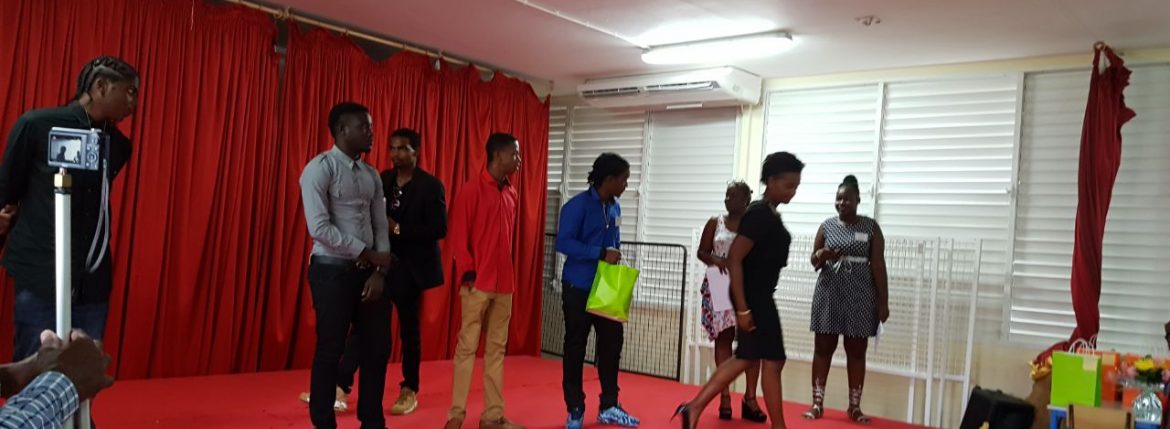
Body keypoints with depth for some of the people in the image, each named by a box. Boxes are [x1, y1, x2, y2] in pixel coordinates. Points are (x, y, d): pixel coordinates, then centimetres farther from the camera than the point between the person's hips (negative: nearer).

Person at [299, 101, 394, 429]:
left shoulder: (371, 175, 12)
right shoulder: (320, 169, -8)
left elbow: (381, 226, 10)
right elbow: (319, 228, -16)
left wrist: (379, 271, -3)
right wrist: (368, 254, -12)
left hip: (367, 270, 6)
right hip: (333, 270, -6)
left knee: (377, 348, 9)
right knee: (330, 351, 1)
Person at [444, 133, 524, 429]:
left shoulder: (512, 194, 13)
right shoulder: (472, 190, -7)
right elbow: (458, 235, -8)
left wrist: (510, 273, 14)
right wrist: (467, 271, -13)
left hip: (505, 284, 7)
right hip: (478, 283, -6)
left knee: (497, 348, 9)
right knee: (467, 346, -1)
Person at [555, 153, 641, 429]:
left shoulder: (615, 208, 9)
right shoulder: (578, 205, -13)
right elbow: (564, 243, -21)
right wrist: (601, 255, -24)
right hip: (579, 288, -7)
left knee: (612, 344, 8)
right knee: (576, 348, 4)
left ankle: (608, 407, 21)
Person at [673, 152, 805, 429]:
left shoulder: (770, 214, 11)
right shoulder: (759, 214, -18)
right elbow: (734, 259, -23)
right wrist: (742, 308, -24)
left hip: (760, 296, 10)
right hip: (754, 297, -10)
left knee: (746, 358, 13)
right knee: (773, 360, 0)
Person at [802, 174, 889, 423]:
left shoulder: (871, 227, 0)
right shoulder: (827, 226, 6)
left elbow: (878, 266, -1)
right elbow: (814, 262, 10)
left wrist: (883, 302, -5)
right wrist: (821, 256, -14)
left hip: (860, 297, -1)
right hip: (829, 294, 2)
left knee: (857, 351, 4)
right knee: (823, 348, 3)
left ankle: (854, 406, 13)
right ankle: (817, 403, 9)